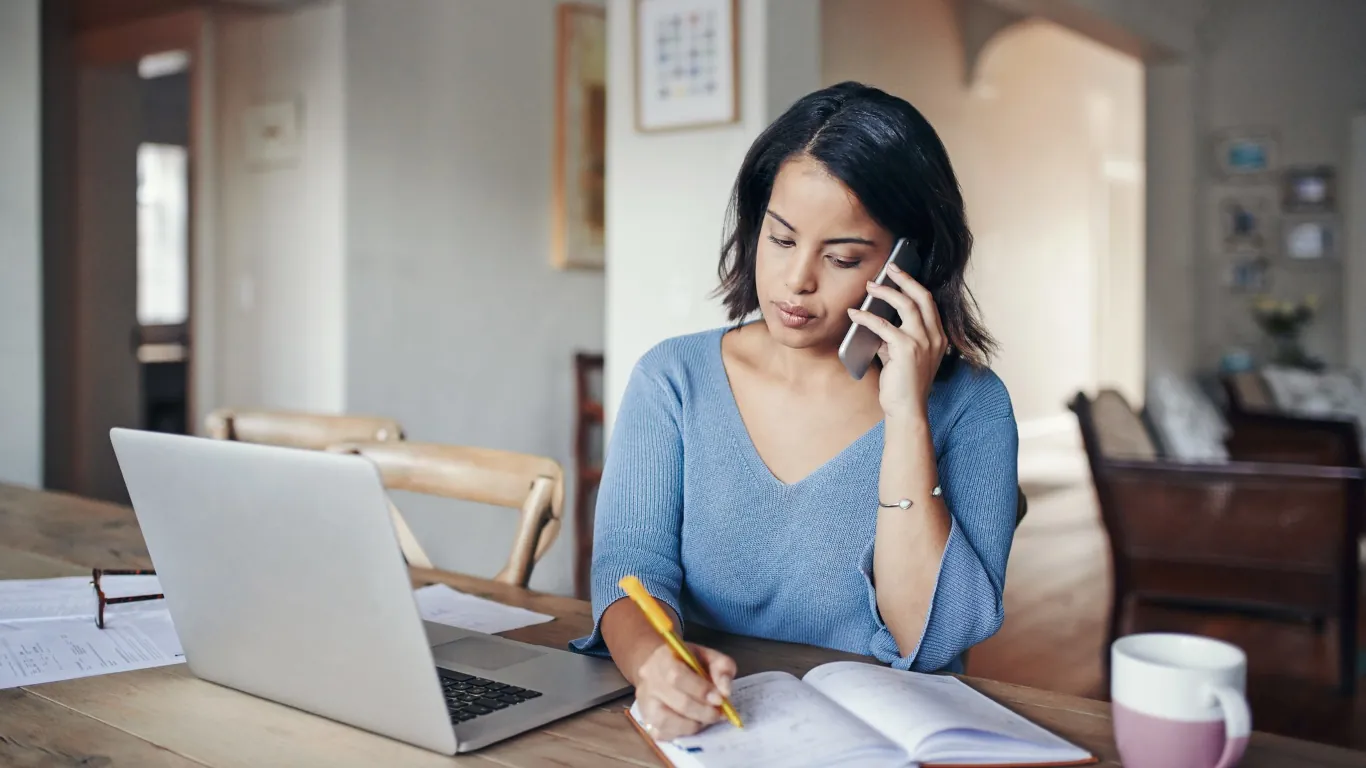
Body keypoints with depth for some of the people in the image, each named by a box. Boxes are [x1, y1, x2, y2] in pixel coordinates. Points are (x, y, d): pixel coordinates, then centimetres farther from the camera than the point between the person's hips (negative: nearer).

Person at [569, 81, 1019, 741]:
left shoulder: (969, 405, -4)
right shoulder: (673, 379, 1)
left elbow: (932, 645, -12)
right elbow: (630, 565, -7)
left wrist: (907, 416, -17)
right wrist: (653, 660, -28)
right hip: (698, 730, 2)